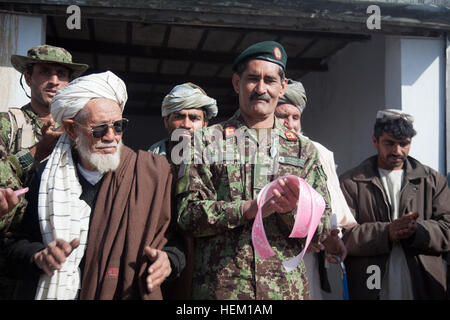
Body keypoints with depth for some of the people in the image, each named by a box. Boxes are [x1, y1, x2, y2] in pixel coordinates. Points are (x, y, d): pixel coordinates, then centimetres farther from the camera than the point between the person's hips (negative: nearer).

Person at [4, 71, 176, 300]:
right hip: (53, 292, 2)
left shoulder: (153, 172, 1)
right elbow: (16, 244, 9)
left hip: (128, 294, -1)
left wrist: (166, 258, -15)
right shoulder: (46, 175, 6)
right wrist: (39, 256, -10)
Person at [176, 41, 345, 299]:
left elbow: (324, 228, 5)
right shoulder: (207, 141, 3)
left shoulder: (303, 149, 9)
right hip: (220, 288, -2)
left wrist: (292, 209, -15)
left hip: (288, 288, 2)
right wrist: (250, 207, -18)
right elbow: (188, 214, -6)